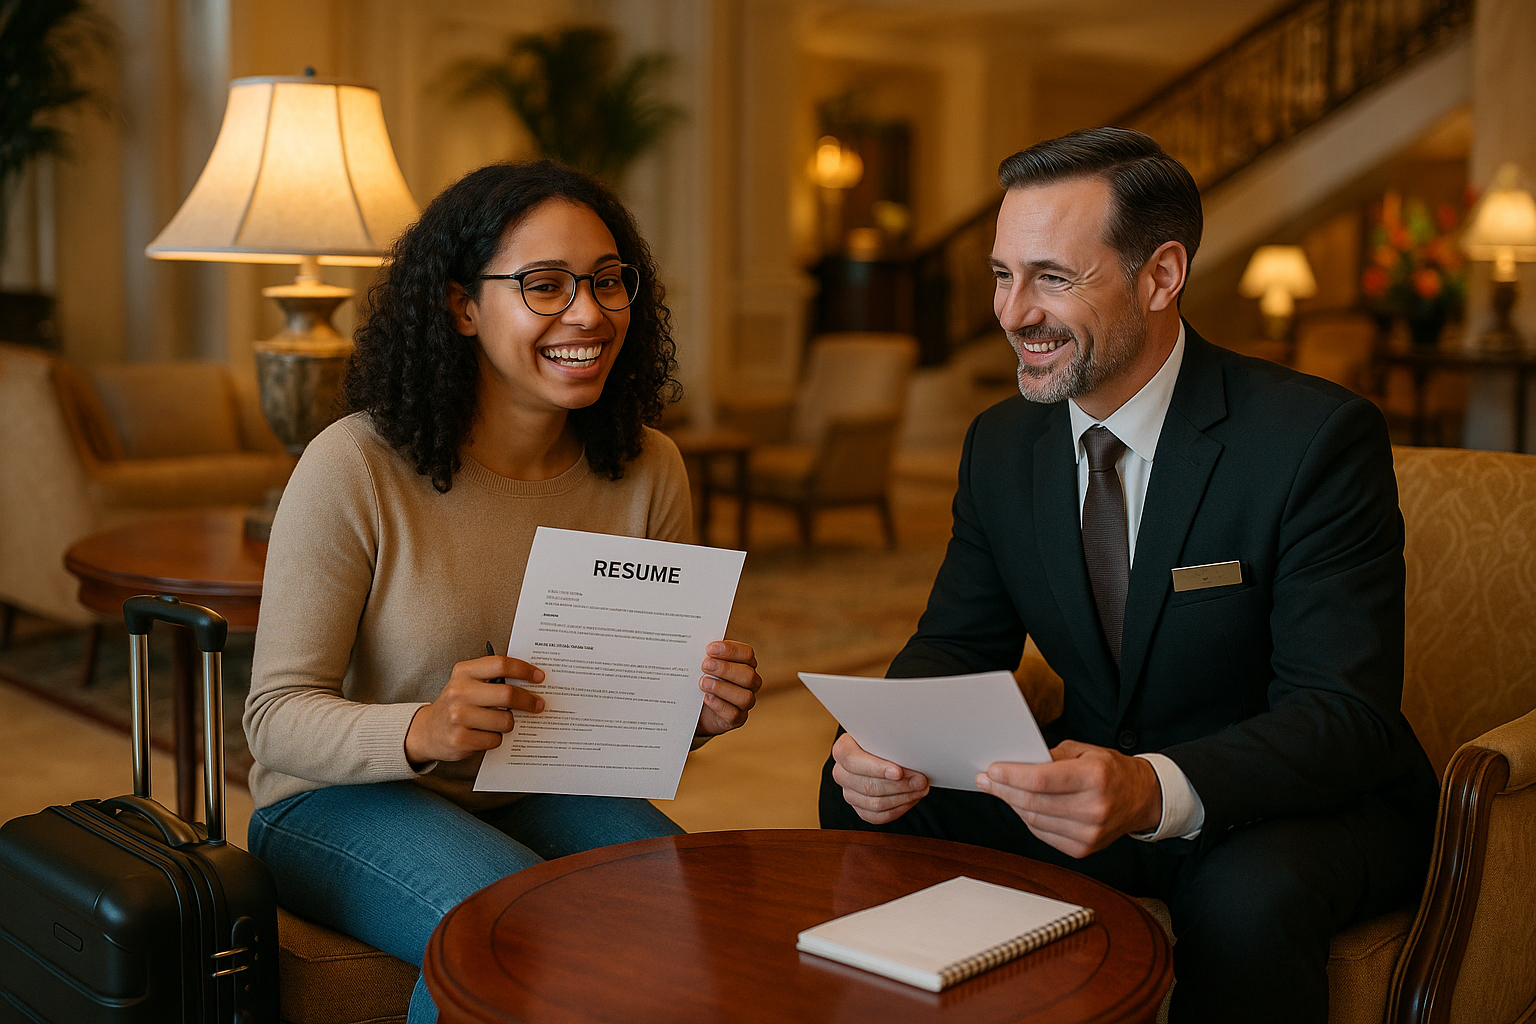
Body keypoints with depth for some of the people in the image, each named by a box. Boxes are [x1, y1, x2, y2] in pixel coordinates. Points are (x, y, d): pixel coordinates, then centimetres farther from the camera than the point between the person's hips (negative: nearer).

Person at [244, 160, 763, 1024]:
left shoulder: (649, 471, -5)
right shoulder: (355, 468, -18)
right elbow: (277, 716, -17)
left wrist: (702, 709, -19)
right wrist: (419, 731, -37)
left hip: (541, 791, 4)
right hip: (345, 799, -4)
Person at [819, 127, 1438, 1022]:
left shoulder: (1318, 437, -19)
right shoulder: (1001, 444, 0)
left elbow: (1347, 713, -25)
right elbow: (957, 645, 5)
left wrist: (1154, 792, -44)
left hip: (1307, 807, -5)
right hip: (1092, 783, 5)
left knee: (1246, 896, -37)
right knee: (860, 794, -12)